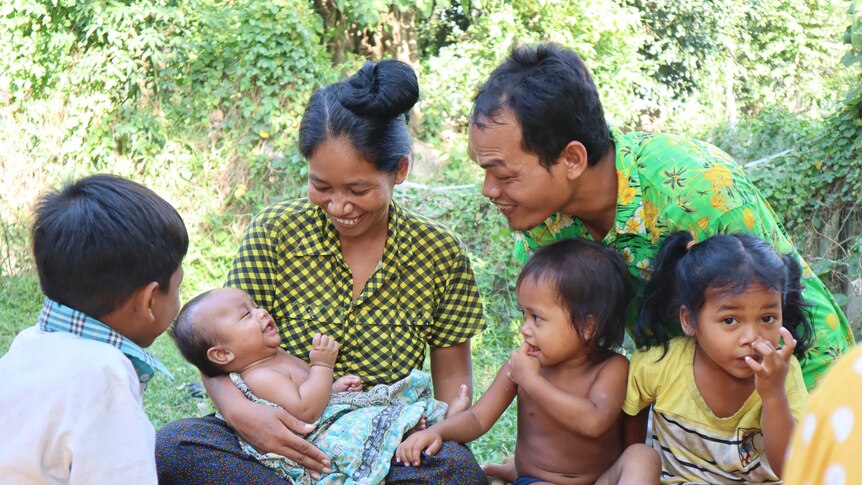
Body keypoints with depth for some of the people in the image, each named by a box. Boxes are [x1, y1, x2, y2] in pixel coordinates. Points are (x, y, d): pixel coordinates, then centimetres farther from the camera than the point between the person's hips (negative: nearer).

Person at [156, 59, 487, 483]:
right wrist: (238, 409, -25)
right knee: (171, 447, -29)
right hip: (279, 442, 0)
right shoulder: (274, 232, -4)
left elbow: (452, 373, 7)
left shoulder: (441, 254, -1)